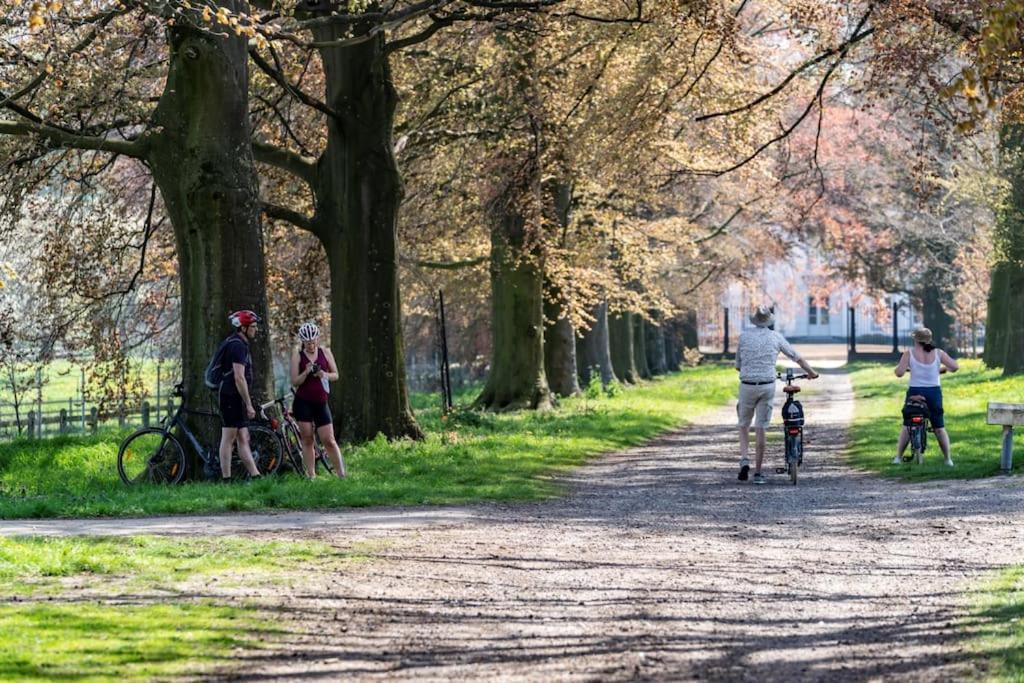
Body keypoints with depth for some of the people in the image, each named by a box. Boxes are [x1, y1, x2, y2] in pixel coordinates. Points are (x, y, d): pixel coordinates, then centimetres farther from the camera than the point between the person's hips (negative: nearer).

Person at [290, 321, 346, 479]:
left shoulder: (325, 352, 3)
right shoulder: (298, 355, -3)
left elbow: (336, 375, 6)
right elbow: (294, 382, -6)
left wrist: (325, 375, -14)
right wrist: (306, 372, -23)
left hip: (320, 402, 1)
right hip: (303, 403, -1)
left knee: (329, 440, -3)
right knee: (307, 440, 0)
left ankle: (342, 475, 0)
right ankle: (311, 476, 5)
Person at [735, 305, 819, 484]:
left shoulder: (744, 336, 2)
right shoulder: (775, 337, 3)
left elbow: (738, 365, 9)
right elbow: (796, 357, 13)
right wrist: (811, 372, 29)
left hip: (747, 386, 0)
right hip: (767, 386, 0)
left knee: (744, 426, 15)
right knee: (761, 429, 4)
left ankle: (744, 460, -7)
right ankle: (758, 472, 4)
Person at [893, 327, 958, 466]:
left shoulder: (909, 353, -7)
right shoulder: (938, 353, -2)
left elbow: (899, 372, -14)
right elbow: (955, 366, -5)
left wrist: (903, 367, 8)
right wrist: (943, 369, 15)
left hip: (915, 392, -1)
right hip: (934, 393, 1)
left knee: (906, 426, 10)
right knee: (939, 428, 10)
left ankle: (898, 457, 7)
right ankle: (948, 459, 10)